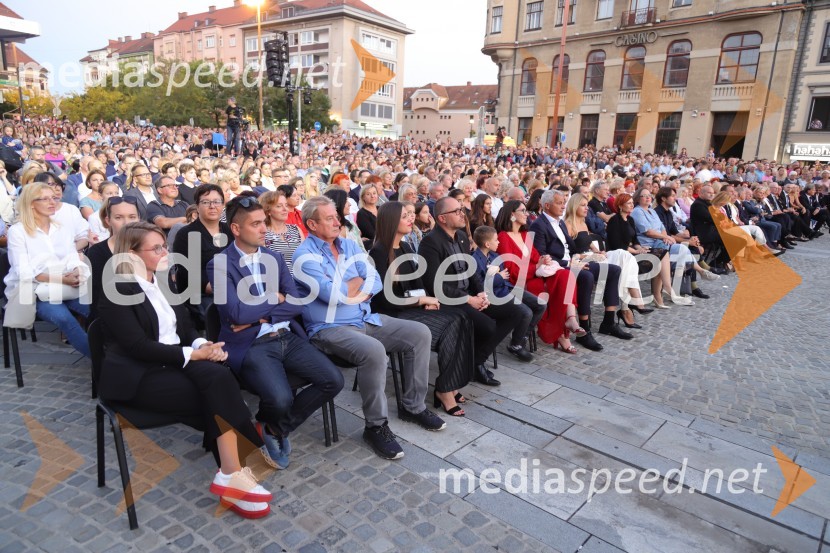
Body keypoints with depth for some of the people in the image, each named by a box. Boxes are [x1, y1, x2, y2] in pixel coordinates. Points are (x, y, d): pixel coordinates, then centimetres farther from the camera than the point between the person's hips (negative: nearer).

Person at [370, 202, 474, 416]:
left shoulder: (407, 248, 12)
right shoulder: (378, 253, -14)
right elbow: (385, 298, -18)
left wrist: (425, 299, -7)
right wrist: (421, 300, -13)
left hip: (410, 306, 8)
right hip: (391, 314, -8)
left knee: (460, 319, -14)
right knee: (448, 328, -22)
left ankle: (450, 384, -9)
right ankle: (444, 389, -8)